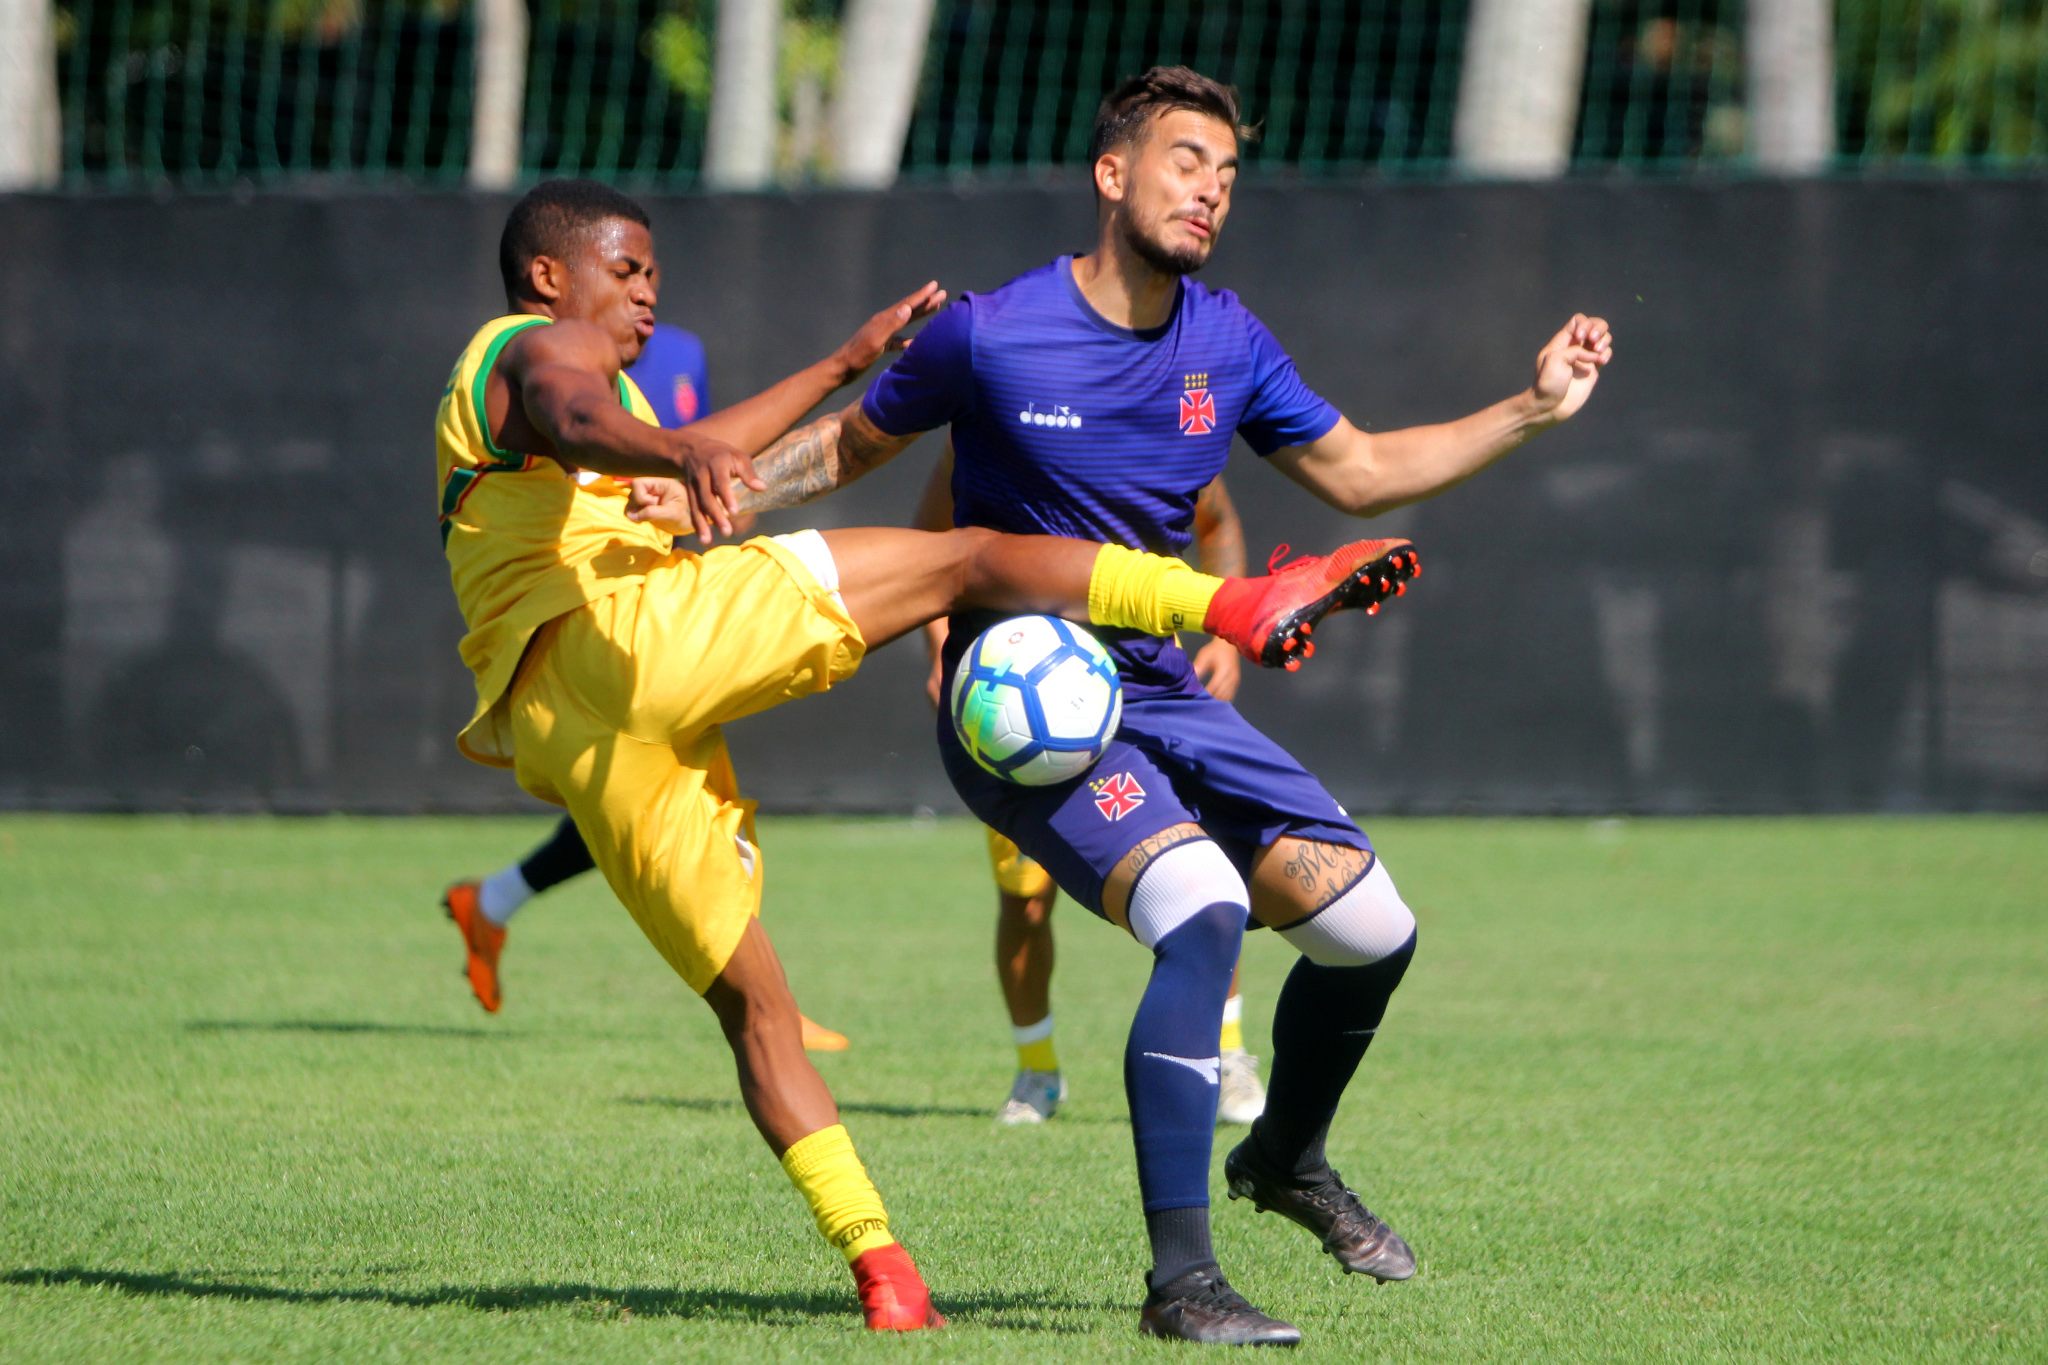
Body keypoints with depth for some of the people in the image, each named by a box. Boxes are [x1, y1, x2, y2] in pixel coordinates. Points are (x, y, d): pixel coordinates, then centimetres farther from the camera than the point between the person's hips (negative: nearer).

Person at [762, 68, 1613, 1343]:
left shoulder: (1228, 344, 4)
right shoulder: (991, 338, -12)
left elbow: (1358, 471, 16)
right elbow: (842, 444, 2)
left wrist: (1532, 409, 8)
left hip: (1161, 697, 7)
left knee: (1371, 928, 0)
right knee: (1204, 911, -30)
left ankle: (1288, 1157, 32)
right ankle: (1181, 1278, -25)